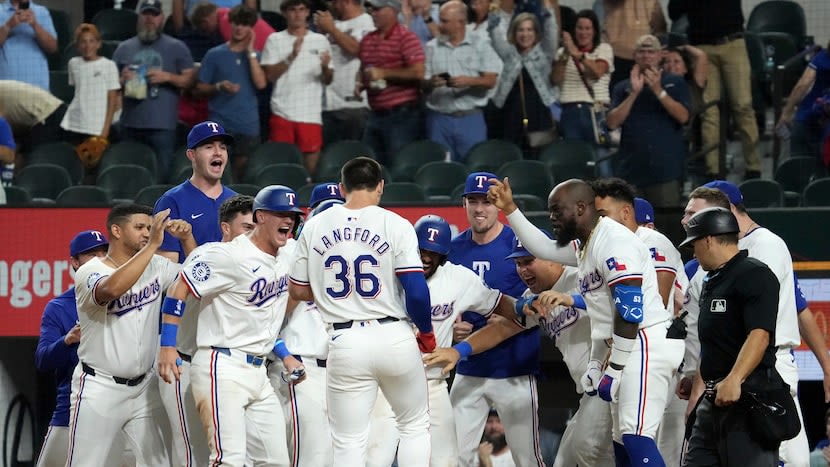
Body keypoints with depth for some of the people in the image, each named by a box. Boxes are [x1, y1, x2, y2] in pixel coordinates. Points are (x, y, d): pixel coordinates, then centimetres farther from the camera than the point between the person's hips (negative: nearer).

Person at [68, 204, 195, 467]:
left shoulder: (156, 267, 6)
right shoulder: (89, 272, -14)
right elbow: (112, 289, -36)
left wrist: (186, 238, -5)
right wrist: (152, 245, -35)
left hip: (144, 386, 6)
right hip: (100, 388, -6)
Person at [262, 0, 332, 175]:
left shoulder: (320, 41, 10)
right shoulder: (275, 40, 5)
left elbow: (328, 80, 10)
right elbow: (270, 75, -4)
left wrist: (325, 68, -13)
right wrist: (291, 56, -15)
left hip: (311, 113, 1)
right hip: (283, 111, -1)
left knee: (311, 158, -2)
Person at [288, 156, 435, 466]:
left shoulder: (314, 227, 5)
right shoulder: (395, 225, -4)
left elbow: (297, 291, 11)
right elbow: (416, 290, -11)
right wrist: (426, 333, 5)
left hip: (344, 344, 1)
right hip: (393, 336, -1)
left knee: (348, 441, 4)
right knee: (415, 426, 16)